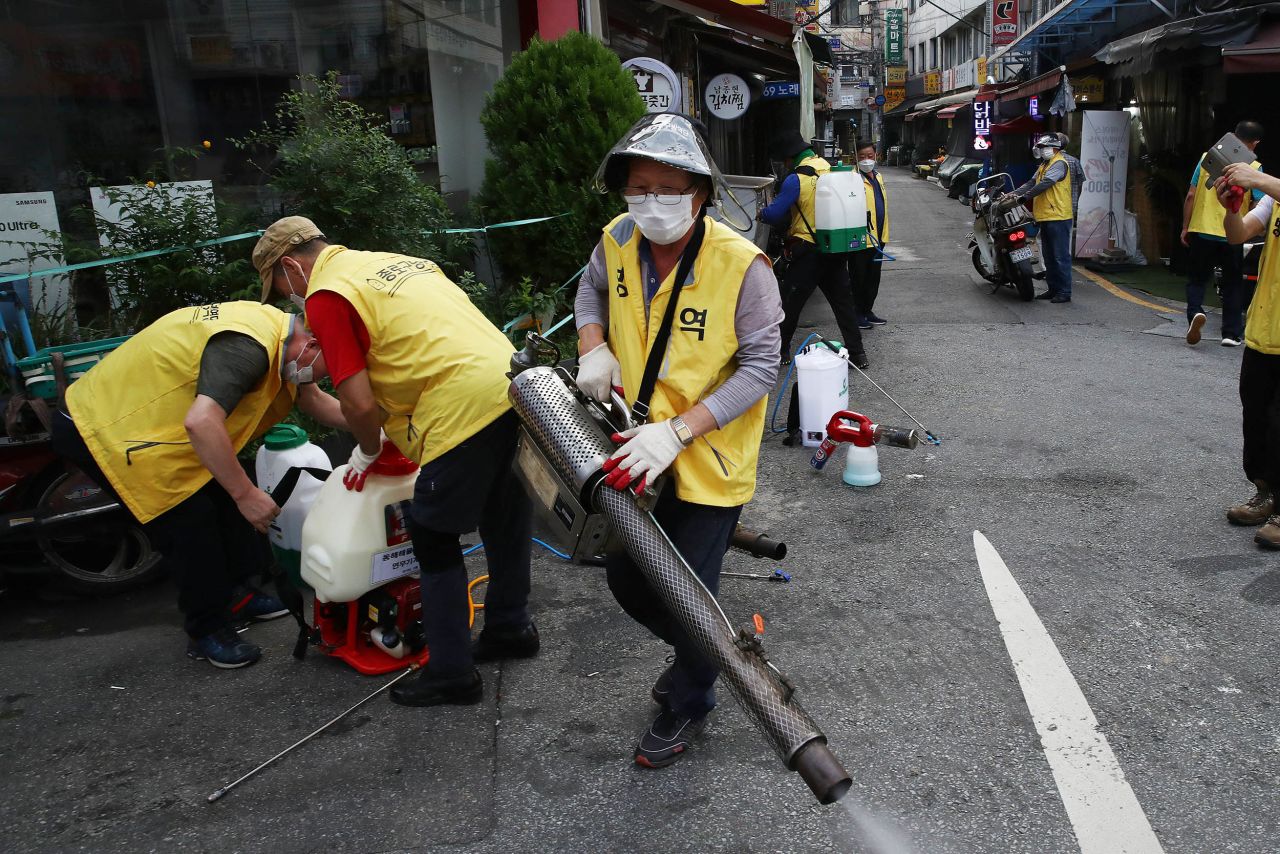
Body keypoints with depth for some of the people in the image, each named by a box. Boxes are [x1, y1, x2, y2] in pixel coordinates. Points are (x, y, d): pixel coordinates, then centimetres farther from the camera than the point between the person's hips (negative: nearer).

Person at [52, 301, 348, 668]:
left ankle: (234, 595, 28)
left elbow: (311, 399, 12)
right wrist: (246, 493, -36)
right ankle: (206, 631, 7)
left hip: (143, 414, 10)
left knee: (223, 496, 13)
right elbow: (201, 422, -44)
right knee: (191, 521, -9)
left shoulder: (276, 326, 0)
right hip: (106, 429, -10)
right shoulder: (245, 348, -32)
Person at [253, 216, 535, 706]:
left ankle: (451, 674, 15)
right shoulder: (392, 261, 21)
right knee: (503, 520, 22)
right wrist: (393, 431, 29)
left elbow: (359, 403, -9)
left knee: (434, 540, 6)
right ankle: (510, 628, 40)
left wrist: (368, 451, 12)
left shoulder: (325, 295, -4)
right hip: (511, 386, 9)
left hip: (465, 406, -9)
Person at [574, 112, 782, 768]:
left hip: (709, 461, -6)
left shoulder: (741, 265, -22)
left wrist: (677, 431, -29)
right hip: (637, 453, 6)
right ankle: (700, 649, 48)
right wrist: (593, 348, -4)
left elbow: (761, 367, -20)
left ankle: (691, 701, 36)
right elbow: (591, 290, 17)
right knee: (626, 579, 18)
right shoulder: (618, 241, -5)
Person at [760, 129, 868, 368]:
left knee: (792, 301, 7)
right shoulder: (831, 170, 5)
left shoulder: (796, 179, -15)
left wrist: (762, 213, 9)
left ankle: (781, 349, 16)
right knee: (843, 299, 10)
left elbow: (776, 214, -13)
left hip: (808, 251, -6)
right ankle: (857, 352, 11)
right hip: (836, 248, 6)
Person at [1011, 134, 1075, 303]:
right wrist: (1013, 194, 3)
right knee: (1049, 257, 13)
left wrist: (1025, 197, -22)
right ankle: (1053, 289, 20)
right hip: (1046, 217, 10)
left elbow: (1045, 184, -20)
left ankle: (1064, 292, -6)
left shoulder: (1059, 163, -10)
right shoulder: (1044, 165, 21)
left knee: (1061, 256, -8)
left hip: (1058, 218, -10)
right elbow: (1031, 183, 16)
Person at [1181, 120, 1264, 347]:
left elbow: (1191, 196, 1)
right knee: (1233, 285, 13)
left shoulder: (1208, 157, 2)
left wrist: (1185, 227, 8)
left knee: (1197, 279, 13)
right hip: (1232, 236, -1)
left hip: (1201, 231, 1)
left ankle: (1195, 312, -15)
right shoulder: (1254, 168, -4)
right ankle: (1231, 333, 14)